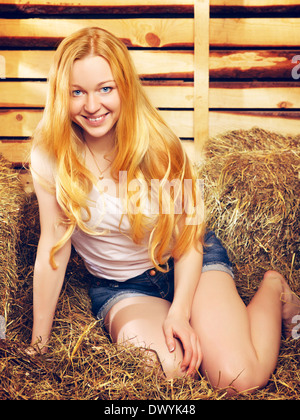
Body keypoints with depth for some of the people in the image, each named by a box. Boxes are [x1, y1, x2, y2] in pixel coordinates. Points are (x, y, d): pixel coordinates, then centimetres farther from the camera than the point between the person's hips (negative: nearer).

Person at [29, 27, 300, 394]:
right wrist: (38, 343, -6)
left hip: (186, 262, 0)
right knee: (164, 372, -28)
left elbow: (188, 231, -9)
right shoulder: (49, 156, -16)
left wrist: (180, 312, -21)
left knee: (239, 379, -16)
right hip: (118, 286, 1)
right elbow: (53, 244, -10)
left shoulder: (156, 144, -18)